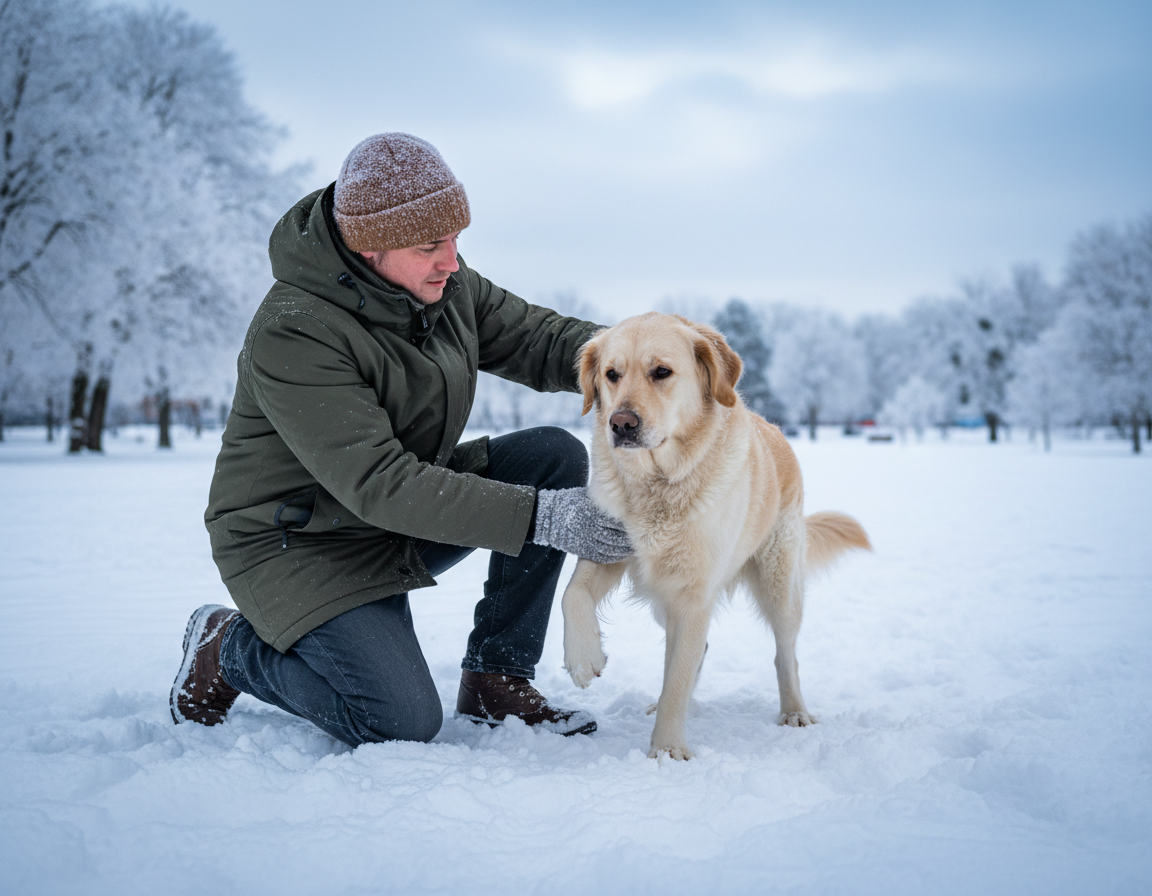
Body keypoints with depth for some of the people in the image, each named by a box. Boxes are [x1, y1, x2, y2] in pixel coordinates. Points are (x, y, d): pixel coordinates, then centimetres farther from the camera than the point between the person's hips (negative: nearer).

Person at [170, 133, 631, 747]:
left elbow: (536, 338, 3)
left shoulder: (445, 283, -5)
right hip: (301, 544, -7)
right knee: (404, 724, -20)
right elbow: (379, 485, -34)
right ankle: (227, 650, 7)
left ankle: (495, 678, -2)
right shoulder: (293, 334, -29)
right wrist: (541, 518, -39)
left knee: (557, 456, -10)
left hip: (413, 506, 8)